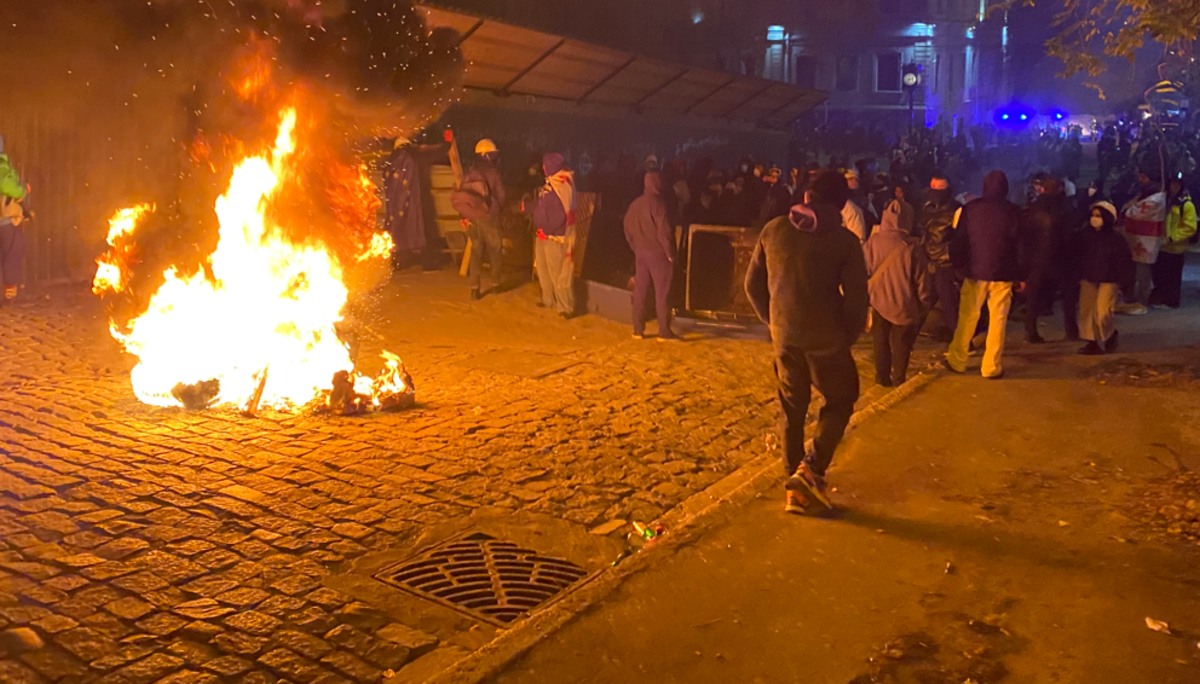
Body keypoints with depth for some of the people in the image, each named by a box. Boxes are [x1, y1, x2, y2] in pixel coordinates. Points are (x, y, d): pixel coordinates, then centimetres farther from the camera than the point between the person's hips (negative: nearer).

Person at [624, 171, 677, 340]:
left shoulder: (635, 204, 9)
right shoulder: (658, 204, -14)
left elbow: (628, 229, 13)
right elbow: (664, 230, -18)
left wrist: (636, 248, 17)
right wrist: (670, 252, -10)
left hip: (641, 252, 7)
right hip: (658, 252, -7)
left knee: (640, 291, 10)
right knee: (662, 293, -2)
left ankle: (638, 329, 14)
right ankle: (664, 331, -1)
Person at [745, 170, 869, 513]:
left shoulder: (774, 230, 1)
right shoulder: (845, 240, -9)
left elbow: (753, 284, 6)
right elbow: (856, 298, -10)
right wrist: (847, 337, 6)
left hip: (784, 336, 4)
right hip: (826, 337, -3)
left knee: (792, 408, 16)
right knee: (841, 400, 16)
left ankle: (795, 489, 20)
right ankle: (812, 468, -1)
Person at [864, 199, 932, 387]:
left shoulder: (872, 241, -14)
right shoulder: (912, 246, -20)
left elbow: (864, 272, -1)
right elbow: (922, 279, -11)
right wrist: (924, 301, 5)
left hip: (879, 302, 2)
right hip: (904, 304, -2)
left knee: (881, 341, 18)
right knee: (901, 343, 16)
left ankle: (882, 377, 24)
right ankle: (898, 377, 24)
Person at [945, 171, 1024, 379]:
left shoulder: (971, 208, -2)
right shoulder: (1013, 211, -2)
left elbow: (959, 240, -2)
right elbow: (1018, 245, 0)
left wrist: (957, 264, 7)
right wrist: (1021, 275, 4)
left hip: (975, 270, 1)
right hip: (1003, 273, -1)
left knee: (967, 317, 11)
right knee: (997, 320, 4)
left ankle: (957, 361, 17)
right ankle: (992, 367, 5)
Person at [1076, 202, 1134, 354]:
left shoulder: (1116, 238, -9)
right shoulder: (1084, 235, 1)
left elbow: (1125, 260, -5)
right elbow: (1077, 255, 12)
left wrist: (1124, 281, -8)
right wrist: (1078, 276, 11)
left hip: (1108, 280, -5)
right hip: (1088, 279, 5)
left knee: (1103, 313, -11)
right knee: (1086, 311, 4)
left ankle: (1110, 338, 14)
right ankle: (1092, 342, 15)